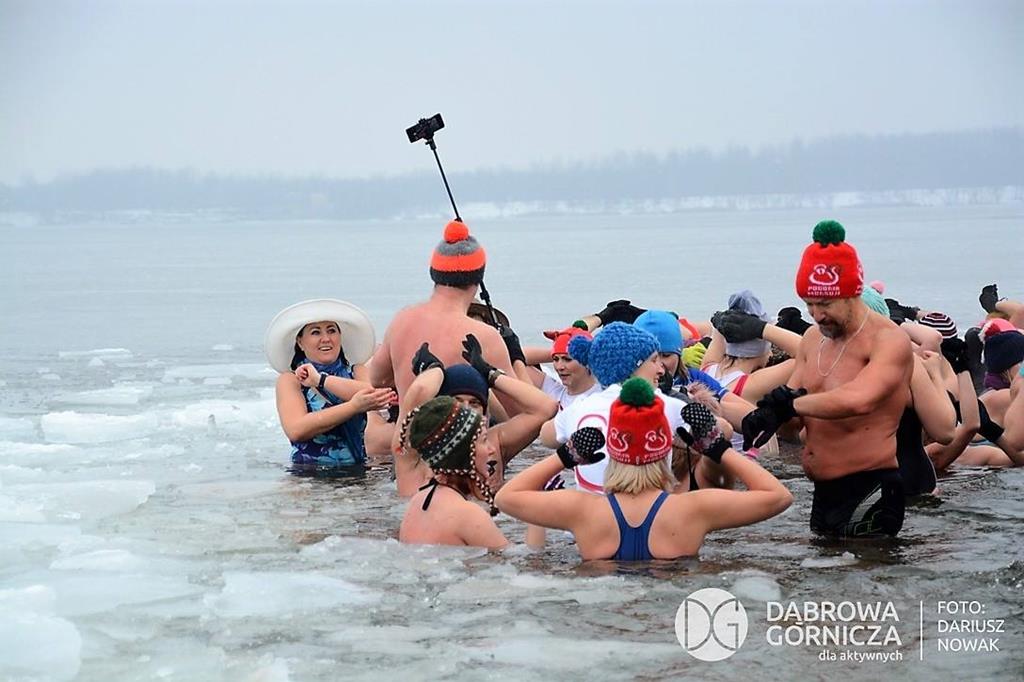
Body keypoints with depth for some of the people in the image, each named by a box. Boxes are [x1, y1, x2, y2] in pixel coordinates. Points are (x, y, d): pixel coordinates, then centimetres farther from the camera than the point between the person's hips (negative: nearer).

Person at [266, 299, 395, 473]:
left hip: (358, 472, 2)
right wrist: (354, 406, -19)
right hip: (308, 474, -2)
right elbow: (296, 430, -13)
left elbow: (377, 395, -9)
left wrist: (321, 380, -8)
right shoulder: (289, 380, 6)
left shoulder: (357, 371, 14)